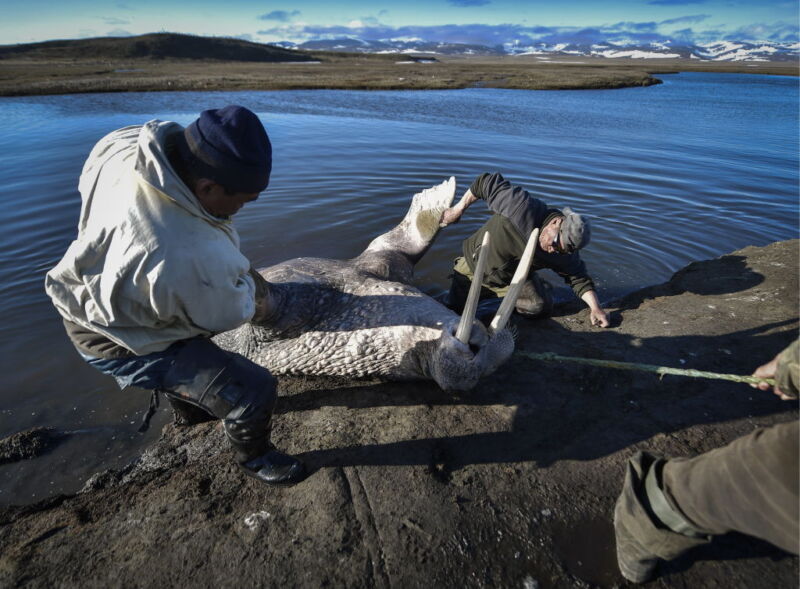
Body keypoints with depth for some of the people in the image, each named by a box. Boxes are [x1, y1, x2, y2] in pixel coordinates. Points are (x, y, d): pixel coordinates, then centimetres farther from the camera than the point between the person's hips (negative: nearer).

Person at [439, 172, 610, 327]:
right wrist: (458, 209, -19)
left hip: (513, 280, 2)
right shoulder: (522, 205, -35)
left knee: (541, 306, -18)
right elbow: (487, 182, -24)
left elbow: (578, 277, -5)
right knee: (454, 312, 2)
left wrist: (595, 307, -18)